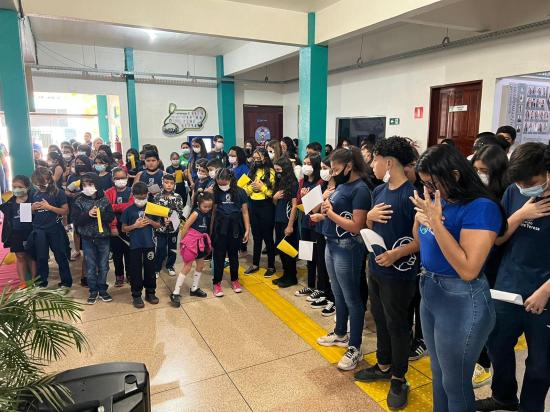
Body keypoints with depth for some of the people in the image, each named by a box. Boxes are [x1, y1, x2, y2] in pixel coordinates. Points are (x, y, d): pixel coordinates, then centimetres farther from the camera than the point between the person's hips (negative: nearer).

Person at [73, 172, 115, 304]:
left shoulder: (104, 200, -3)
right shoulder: (79, 201, -3)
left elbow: (111, 216, -7)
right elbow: (76, 220, -8)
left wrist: (99, 214, -24)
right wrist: (88, 214, -24)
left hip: (103, 237, 0)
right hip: (88, 238, 0)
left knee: (103, 265, 9)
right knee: (90, 266, 7)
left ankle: (102, 290, 23)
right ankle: (93, 291, 19)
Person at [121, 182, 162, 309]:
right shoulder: (129, 210, -3)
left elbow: (158, 225, 8)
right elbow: (124, 229, 1)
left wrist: (151, 222, -12)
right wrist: (135, 225, -15)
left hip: (149, 244, 2)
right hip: (135, 245, -1)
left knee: (150, 269, 10)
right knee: (135, 271, 6)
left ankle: (150, 293, 24)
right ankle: (136, 295, 17)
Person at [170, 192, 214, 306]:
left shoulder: (208, 214, 3)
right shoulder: (196, 213, -18)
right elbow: (185, 227, -17)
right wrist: (182, 241, -10)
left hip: (201, 241, 7)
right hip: (192, 240, -7)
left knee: (200, 265, 15)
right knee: (187, 267, -5)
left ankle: (194, 289, 32)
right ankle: (175, 293, 2)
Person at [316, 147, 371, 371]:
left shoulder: (360, 189, -17)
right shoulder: (341, 185, 9)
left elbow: (356, 226, -23)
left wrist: (330, 212, -16)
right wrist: (325, 209, -6)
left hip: (347, 248, -9)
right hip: (332, 245, 9)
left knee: (351, 298, 3)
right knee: (338, 294, 21)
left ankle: (355, 348, 15)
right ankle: (340, 334, 39)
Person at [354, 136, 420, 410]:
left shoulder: (412, 193, -19)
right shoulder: (378, 191, 6)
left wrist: (397, 253, -28)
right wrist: (370, 216, -7)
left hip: (399, 273, -8)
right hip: (375, 267, 8)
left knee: (397, 325, 8)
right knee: (380, 319, 20)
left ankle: (399, 379, 28)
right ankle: (383, 366, 40)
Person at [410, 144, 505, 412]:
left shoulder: (481, 208, -20)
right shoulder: (439, 200, 2)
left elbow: (468, 270, -28)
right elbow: (422, 244, 11)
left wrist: (435, 222, -29)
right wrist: (421, 217, -7)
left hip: (461, 302, -7)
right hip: (429, 293, 8)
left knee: (455, 382, 12)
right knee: (438, 372, 25)